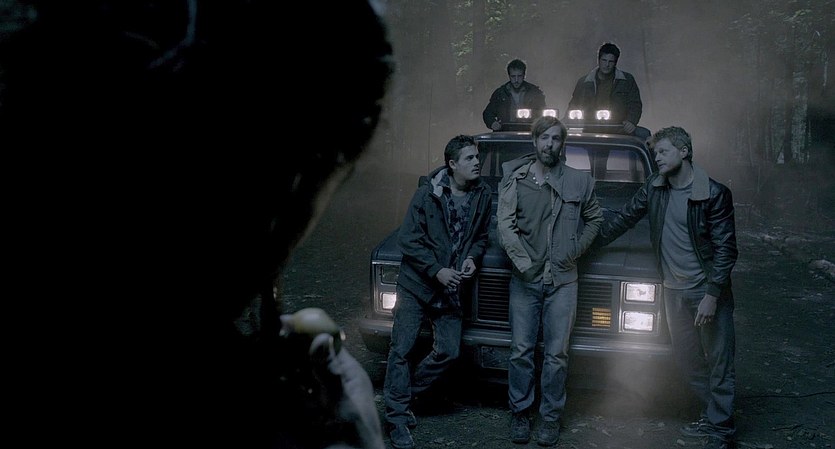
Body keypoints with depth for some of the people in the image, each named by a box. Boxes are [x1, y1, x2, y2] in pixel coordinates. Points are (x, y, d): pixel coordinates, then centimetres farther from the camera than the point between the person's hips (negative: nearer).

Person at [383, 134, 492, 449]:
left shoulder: (483, 195, 0)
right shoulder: (428, 193, -11)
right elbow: (408, 239, -10)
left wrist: (473, 258, -7)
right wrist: (437, 271, -17)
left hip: (451, 289, 4)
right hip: (416, 284, -4)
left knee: (449, 352, 4)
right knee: (401, 350, -4)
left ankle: (402, 395, 24)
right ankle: (396, 418, 5)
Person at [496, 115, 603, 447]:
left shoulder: (579, 182, 6)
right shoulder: (514, 179, 2)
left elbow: (595, 218, 17)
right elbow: (505, 225, -4)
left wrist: (576, 251, 5)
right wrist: (522, 261, -13)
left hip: (563, 280, 0)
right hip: (524, 279, 0)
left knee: (557, 354, 2)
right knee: (521, 351, 4)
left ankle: (551, 417, 13)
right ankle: (520, 413, 17)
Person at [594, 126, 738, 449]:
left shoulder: (713, 194, -13)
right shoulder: (654, 187, 3)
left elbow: (726, 248, -13)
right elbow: (625, 217, 16)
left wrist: (712, 295, -18)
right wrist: (594, 241, 16)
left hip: (709, 292, -6)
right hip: (674, 290, 6)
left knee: (719, 362, 1)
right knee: (686, 357, 13)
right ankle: (712, 416, 29)